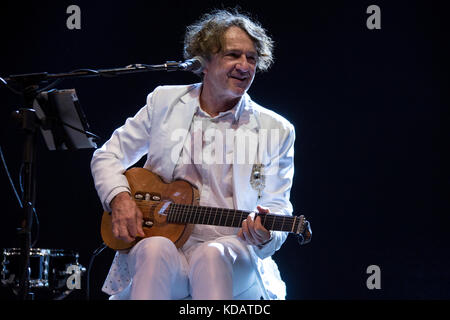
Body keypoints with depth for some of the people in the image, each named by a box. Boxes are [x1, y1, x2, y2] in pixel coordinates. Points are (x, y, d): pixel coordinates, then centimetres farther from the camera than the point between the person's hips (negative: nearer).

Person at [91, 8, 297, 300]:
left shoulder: (277, 130, 7)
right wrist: (119, 198, -3)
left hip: (230, 249, -1)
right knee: (155, 250, -35)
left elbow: (278, 208, 5)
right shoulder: (164, 102, 11)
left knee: (212, 255, -37)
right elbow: (108, 156, 18)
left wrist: (265, 235, -20)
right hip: (162, 236, 1)